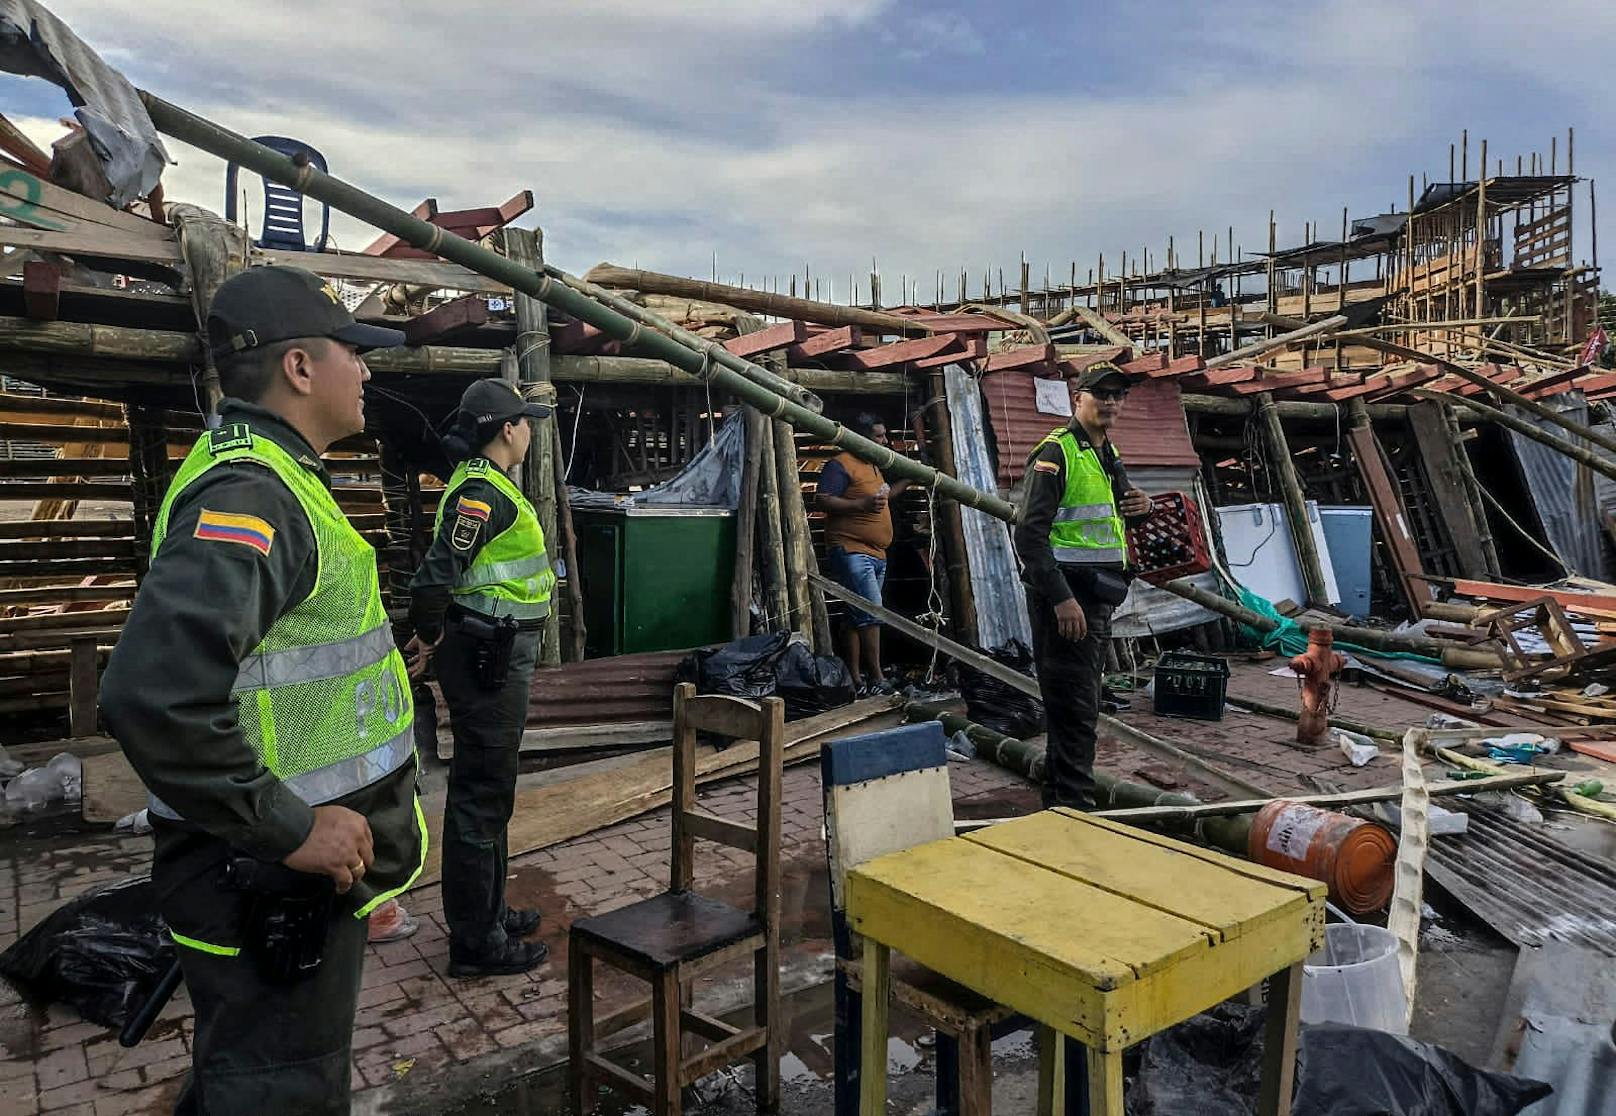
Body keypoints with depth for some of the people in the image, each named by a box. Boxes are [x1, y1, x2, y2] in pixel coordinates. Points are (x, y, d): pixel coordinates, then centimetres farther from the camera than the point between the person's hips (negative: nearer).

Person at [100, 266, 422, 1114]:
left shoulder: (266, 475, 12)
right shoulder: (249, 493, -22)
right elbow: (154, 696, -35)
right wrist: (290, 830, -25)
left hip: (303, 865, 10)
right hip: (269, 884, -10)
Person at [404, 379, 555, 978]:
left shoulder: (485, 484, 14)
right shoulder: (482, 492, -18)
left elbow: (443, 572, 20)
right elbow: (435, 576, -25)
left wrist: (437, 640, 19)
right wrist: (431, 639, -11)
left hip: (497, 656, 11)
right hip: (488, 658, -11)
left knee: (487, 791, 19)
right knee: (481, 797, -2)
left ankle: (488, 912, 34)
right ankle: (476, 942, 10)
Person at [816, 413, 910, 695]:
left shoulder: (873, 466, 21)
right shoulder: (841, 465, -10)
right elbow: (822, 500, -19)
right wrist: (863, 504, -26)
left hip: (876, 554, 10)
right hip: (852, 552, -10)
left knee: (857, 618, 11)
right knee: (871, 614, -15)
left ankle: (856, 678, 15)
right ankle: (876, 679, -11)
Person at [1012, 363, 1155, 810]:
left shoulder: (1108, 454, 15)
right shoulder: (1056, 452, -13)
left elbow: (1115, 512, 31)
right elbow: (1030, 533, -21)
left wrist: (1140, 507, 6)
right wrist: (1061, 599, -26)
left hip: (1098, 598, 10)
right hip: (1065, 598, -10)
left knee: (1082, 706, 18)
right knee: (1075, 710, -6)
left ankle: (1057, 801, 32)